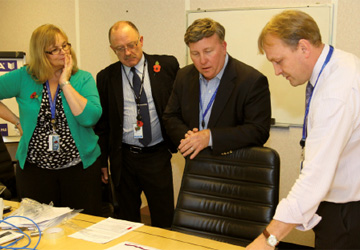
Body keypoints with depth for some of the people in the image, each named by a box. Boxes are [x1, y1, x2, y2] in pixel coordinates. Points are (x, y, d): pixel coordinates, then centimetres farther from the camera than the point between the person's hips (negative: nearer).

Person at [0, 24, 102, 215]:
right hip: (34, 169, 1)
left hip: (81, 168, 0)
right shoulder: (23, 77, -2)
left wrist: (65, 83, -15)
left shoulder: (83, 79, -1)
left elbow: (89, 118, -16)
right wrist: (17, 121, 0)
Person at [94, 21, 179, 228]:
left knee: (164, 221, 5)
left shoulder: (167, 65, 1)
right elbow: (102, 124, 8)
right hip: (123, 158, 1)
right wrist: (102, 161, 7)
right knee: (126, 221, 12)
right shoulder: (106, 77, 5)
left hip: (158, 156, -1)